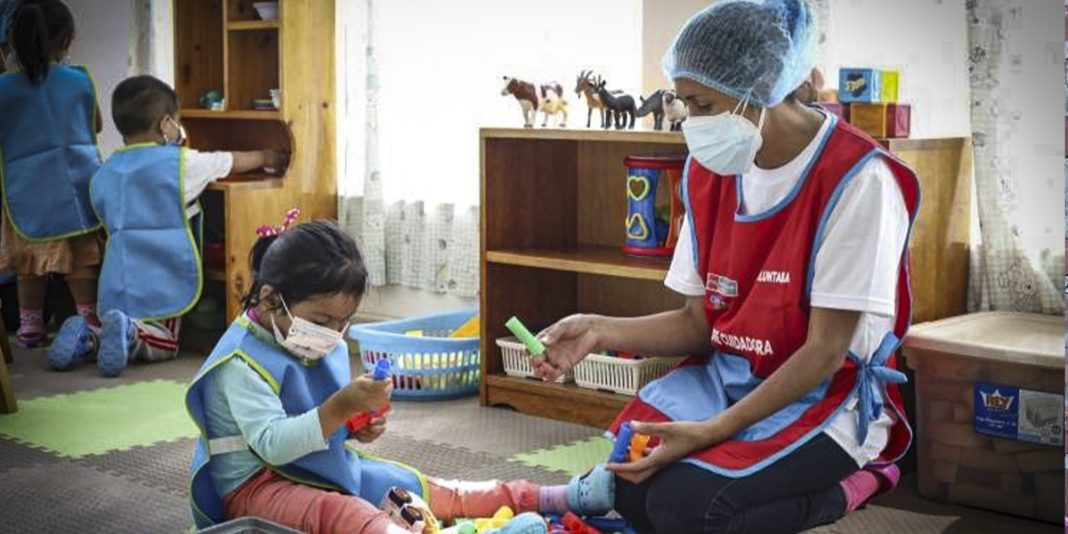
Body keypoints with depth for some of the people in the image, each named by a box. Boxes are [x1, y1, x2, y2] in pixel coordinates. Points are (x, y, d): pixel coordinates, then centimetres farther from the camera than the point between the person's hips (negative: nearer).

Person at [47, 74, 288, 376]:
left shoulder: (102, 175, 10)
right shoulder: (182, 162, -5)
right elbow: (234, 162, 10)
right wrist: (266, 157, 31)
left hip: (118, 280, 5)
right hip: (163, 278, -5)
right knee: (164, 345, 6)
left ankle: (88, 338, -14)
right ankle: (129, 333, -24)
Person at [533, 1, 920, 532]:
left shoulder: (855, 179, -19)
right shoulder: (712, 170, 3)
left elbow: (825, 354, -18)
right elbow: (701, 322, 6)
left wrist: (711, 431, -24)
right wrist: (601, 331, -9)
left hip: (827, 396, -5)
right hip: (726, 377, 6)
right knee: (626, 486, -18)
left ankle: (842, 483, -1)